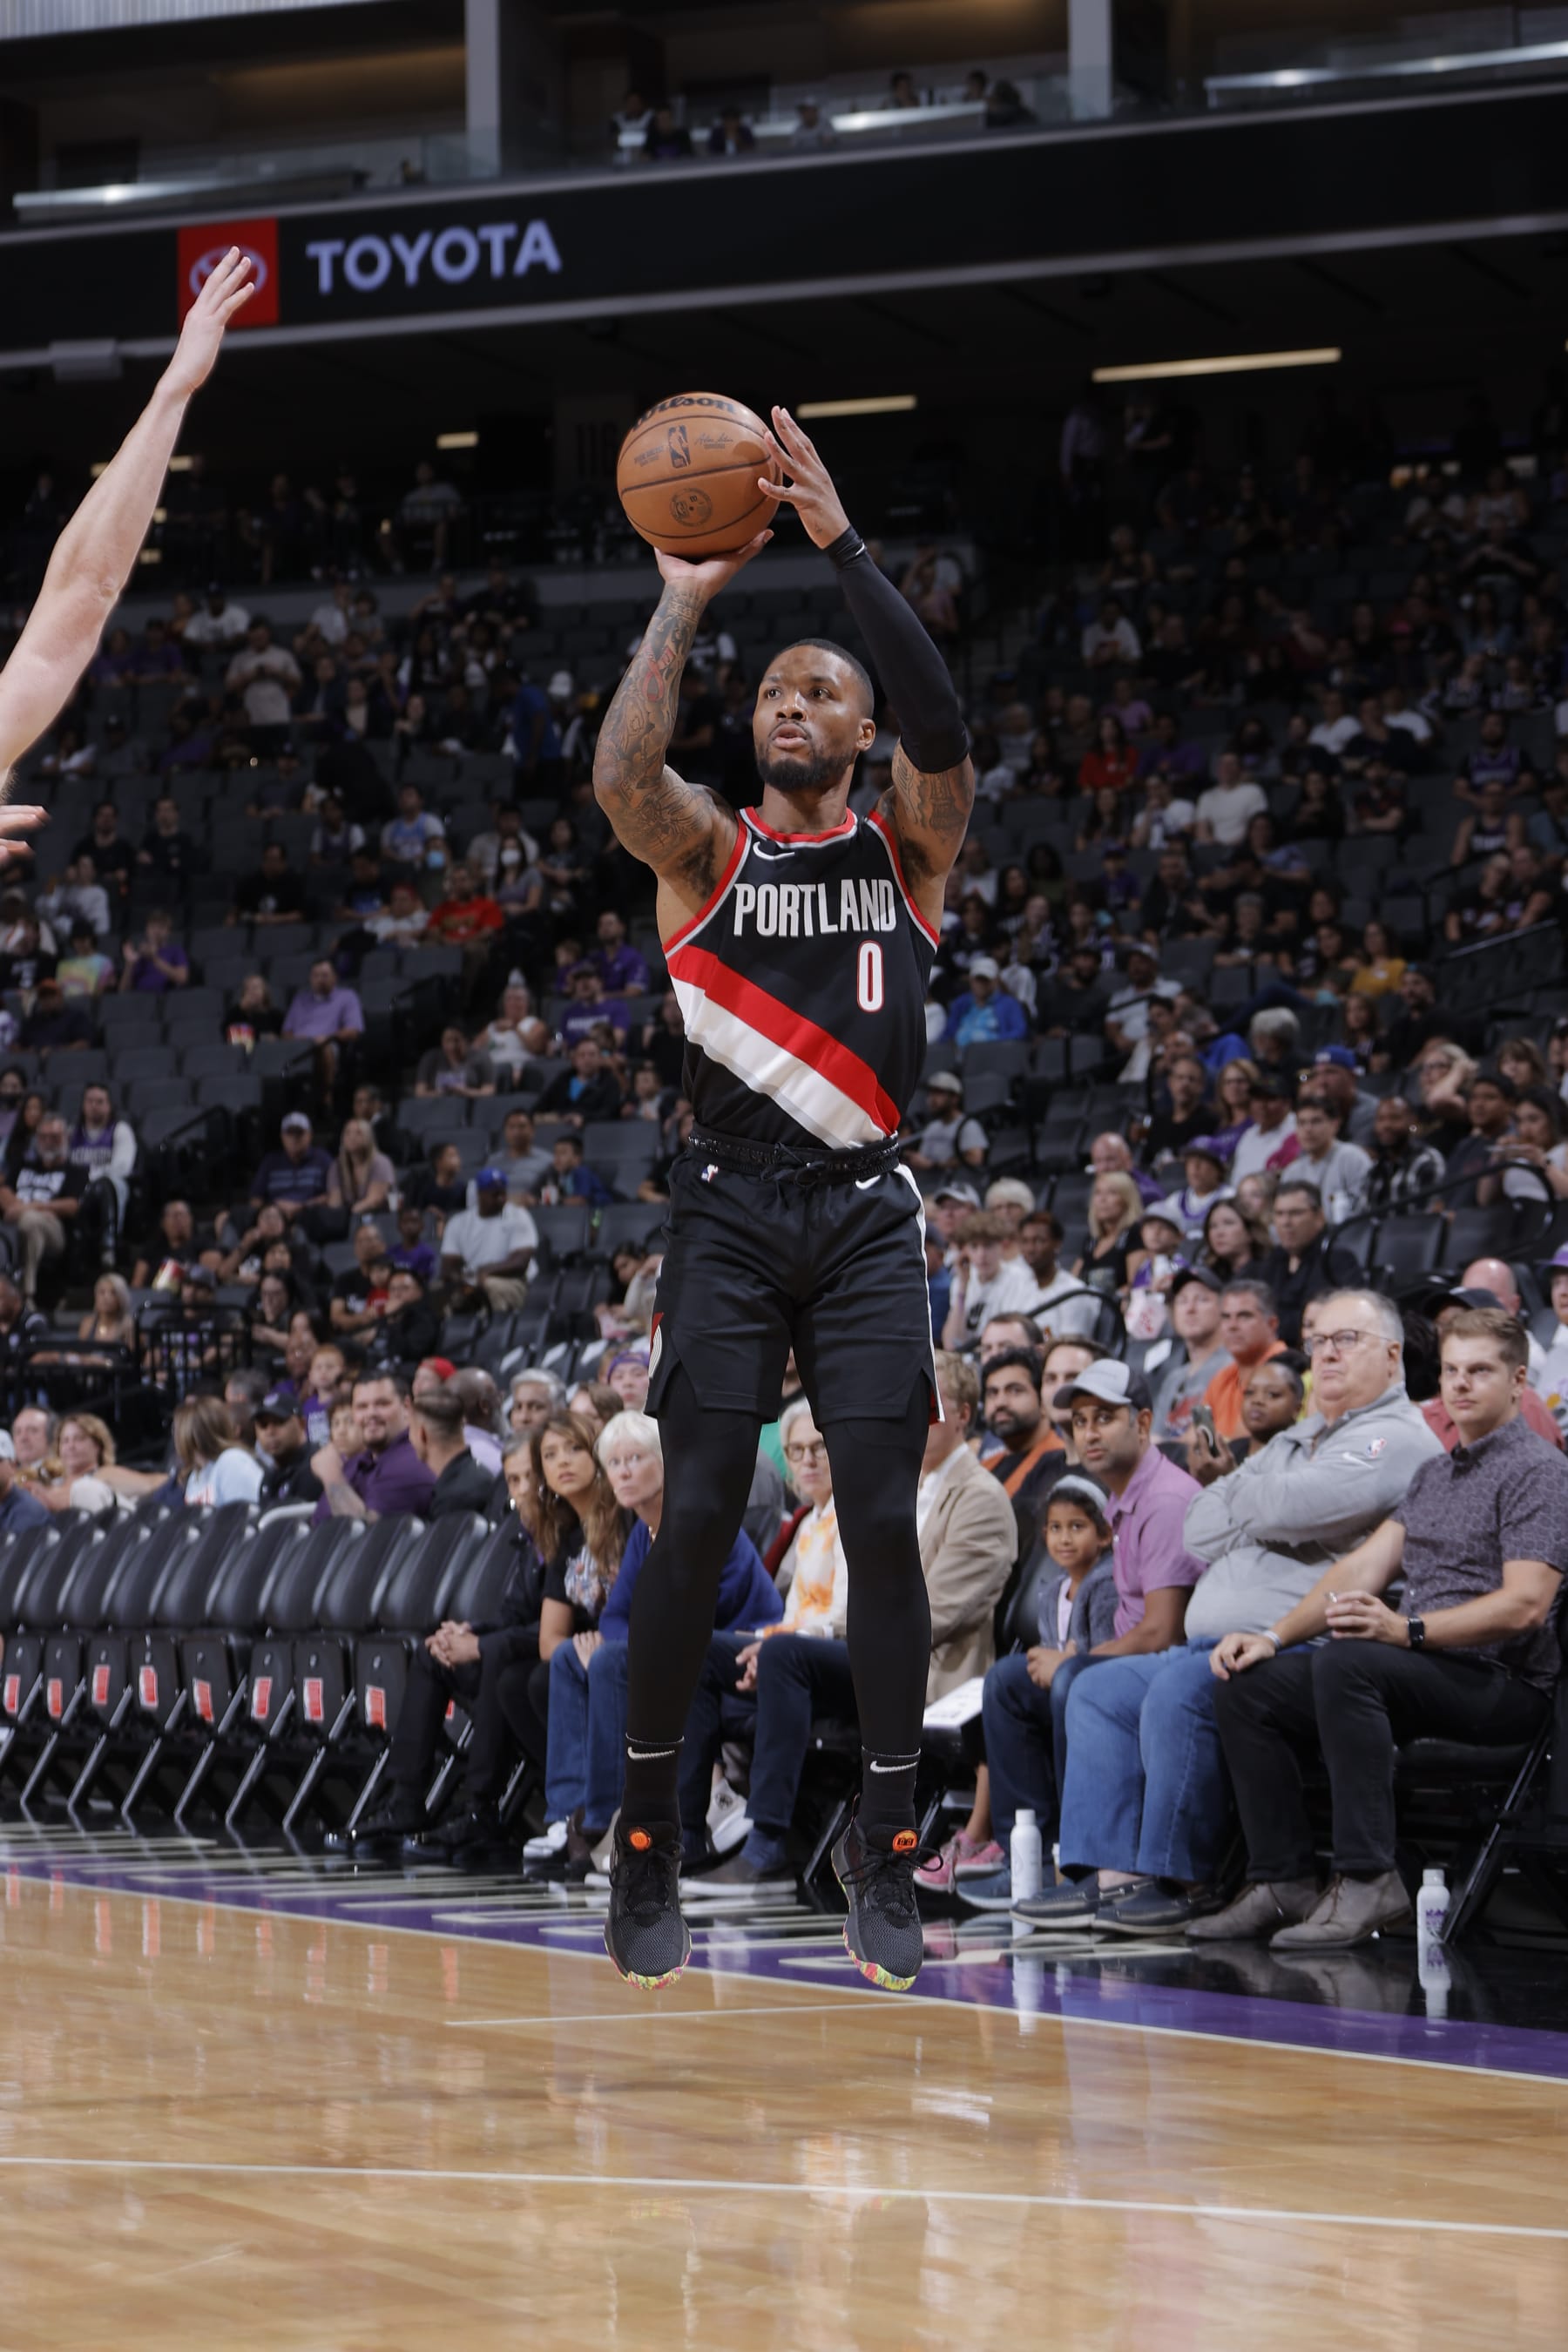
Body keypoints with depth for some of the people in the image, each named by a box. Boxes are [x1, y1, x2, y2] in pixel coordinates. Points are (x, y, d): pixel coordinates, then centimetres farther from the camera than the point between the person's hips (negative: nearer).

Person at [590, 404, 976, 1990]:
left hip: (866, 1217, 0)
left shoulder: (909, 845, 8)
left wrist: (843, 545, -17)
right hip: (730, 1213, 0)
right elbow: (619, 774, -15)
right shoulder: (708, 849, 8)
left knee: (883, 1523, -8)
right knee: (696, 1521, -7)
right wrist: (686, 602, -16)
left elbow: (944, 727, -13)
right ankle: (645, 1843, 4)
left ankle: (883, 1847, 1)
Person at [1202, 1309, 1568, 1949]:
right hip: (1422, 1664, 9)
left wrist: (1407, 1630, -28)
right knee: (1246, 1684, -8)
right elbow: (1363, 1566, 17)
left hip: (1501, 1680, -9)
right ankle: (1285, 1881, -10)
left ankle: (1367, 1882, -38)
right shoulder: (1433, 1474, 23)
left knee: (1344, 1663, -36)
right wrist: (1272, 1636, 2)